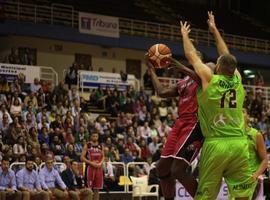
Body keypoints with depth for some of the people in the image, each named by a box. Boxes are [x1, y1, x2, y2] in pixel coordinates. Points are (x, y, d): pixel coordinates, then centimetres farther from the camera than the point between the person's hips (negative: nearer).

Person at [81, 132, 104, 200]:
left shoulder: (100, 146, 11)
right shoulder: (87, 145, -3)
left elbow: (103, 157, 17)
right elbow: (82, 157, -7)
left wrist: (100, 163, -3)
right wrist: (91, 163, -16)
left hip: (99, 168, 5)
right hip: (90, 167, -5)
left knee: (97, 189, 7)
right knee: (88, 188, -6)